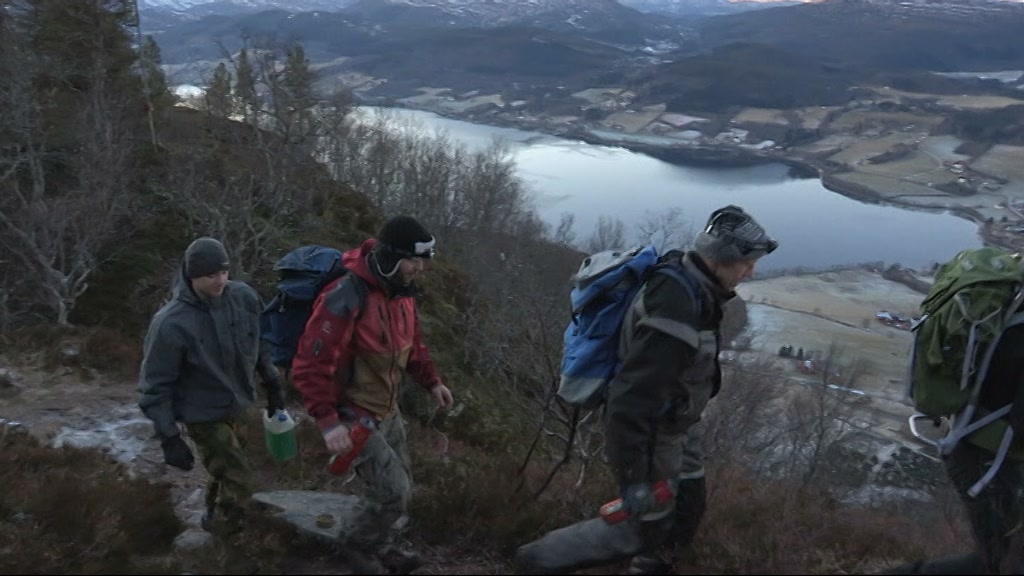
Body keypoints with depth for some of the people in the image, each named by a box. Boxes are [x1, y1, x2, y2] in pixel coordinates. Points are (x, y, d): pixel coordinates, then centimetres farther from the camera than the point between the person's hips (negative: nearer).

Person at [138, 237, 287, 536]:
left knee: (225, 471, 23)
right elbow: (155, 386, -19)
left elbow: (260, 343, 5)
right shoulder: (171, 323, -27)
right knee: (238, 481, -5)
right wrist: (169, 438, -19)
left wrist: (272, 385, 9)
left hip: (236, 406, 5)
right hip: (203, 415, -5)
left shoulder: (244, 297, -13)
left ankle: (214, 517, 49)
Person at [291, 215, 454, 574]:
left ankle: (381, 546, 41)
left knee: (400, 489, 17)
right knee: (392, 492, -6)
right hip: (352, 415, -8)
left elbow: (411, 342, 16)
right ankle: (361, 546, 22)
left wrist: (431, 381, 7)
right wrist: (328, 422, -30)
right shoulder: (345, 299, -29)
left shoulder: (402, 292, -1)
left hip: (388, 410, 8)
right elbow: (308, 367, -28)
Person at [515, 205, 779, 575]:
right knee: (645, 528, 6)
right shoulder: (676, 315, -36)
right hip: (648, 433, -9)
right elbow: (630, 398, -35)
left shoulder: (688, 282, -6)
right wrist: (634, 478, -31)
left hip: (674, 419, 9)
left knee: (689, 503, 22)